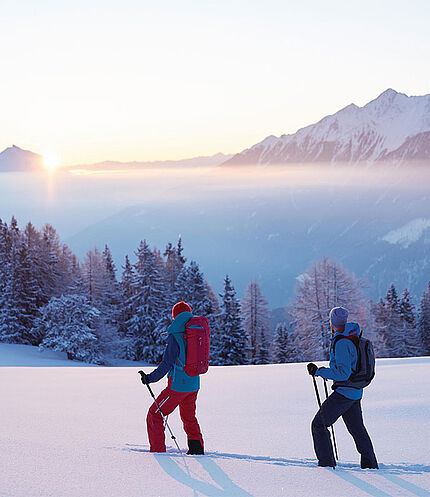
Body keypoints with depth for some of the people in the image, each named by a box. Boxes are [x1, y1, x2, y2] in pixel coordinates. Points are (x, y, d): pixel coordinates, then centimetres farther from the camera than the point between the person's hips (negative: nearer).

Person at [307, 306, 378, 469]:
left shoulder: (341, 343, -20)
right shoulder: (352, 336, 9)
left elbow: (343, 373, -25)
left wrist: (318, 371, -22)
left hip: (344, 393, -9)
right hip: (355, 393, 9)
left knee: (319, 424, -2)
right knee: (357, 428, 19)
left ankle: (326, 461, -3)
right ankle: (370, 463, 23)